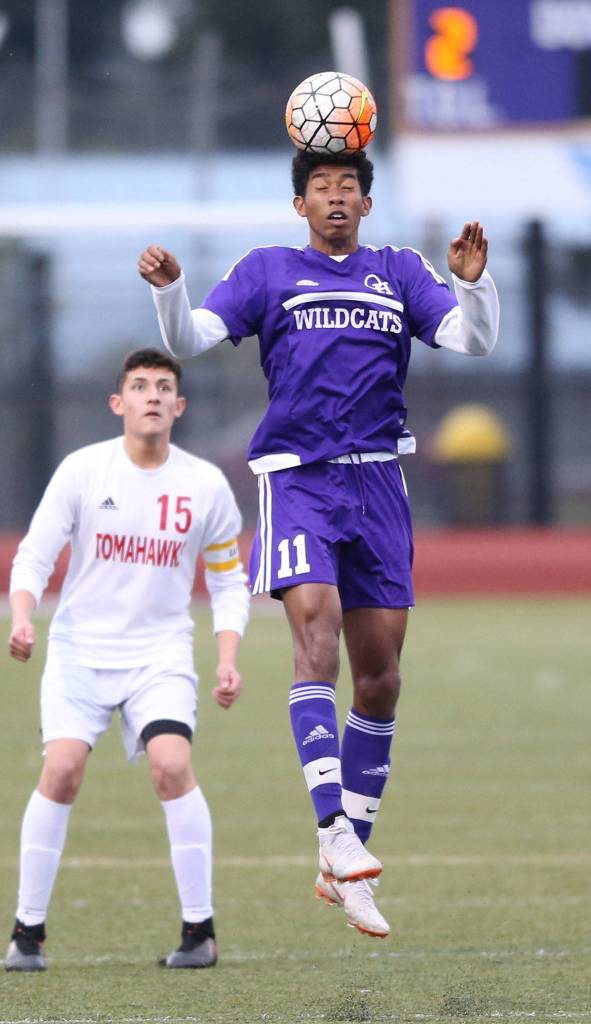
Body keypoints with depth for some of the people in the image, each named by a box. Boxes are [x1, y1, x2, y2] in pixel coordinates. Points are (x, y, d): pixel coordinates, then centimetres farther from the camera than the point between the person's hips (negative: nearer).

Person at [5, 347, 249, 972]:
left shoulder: (206, 486, 0)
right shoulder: (82, 470, -4)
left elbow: (229, 582, 9)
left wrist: (228, 659, -5)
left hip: (160, 652, 0)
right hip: (79, 646, 0)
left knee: (172, 763, -21)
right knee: (62, 767, -18)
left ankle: (200, 929, -9)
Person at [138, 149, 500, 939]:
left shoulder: (400, 273, 13)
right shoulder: (267, 272, 8)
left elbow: (473, 340, 2)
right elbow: (191, 340, 0)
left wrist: (473, 283, -17)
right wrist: (169, 290, -20)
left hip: (377, 485, 3)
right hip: (297, 480, -3)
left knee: (380, 676, 3)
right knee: (316, 625, -25)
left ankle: (344, 868, 13)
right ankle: (334, 830, -31)